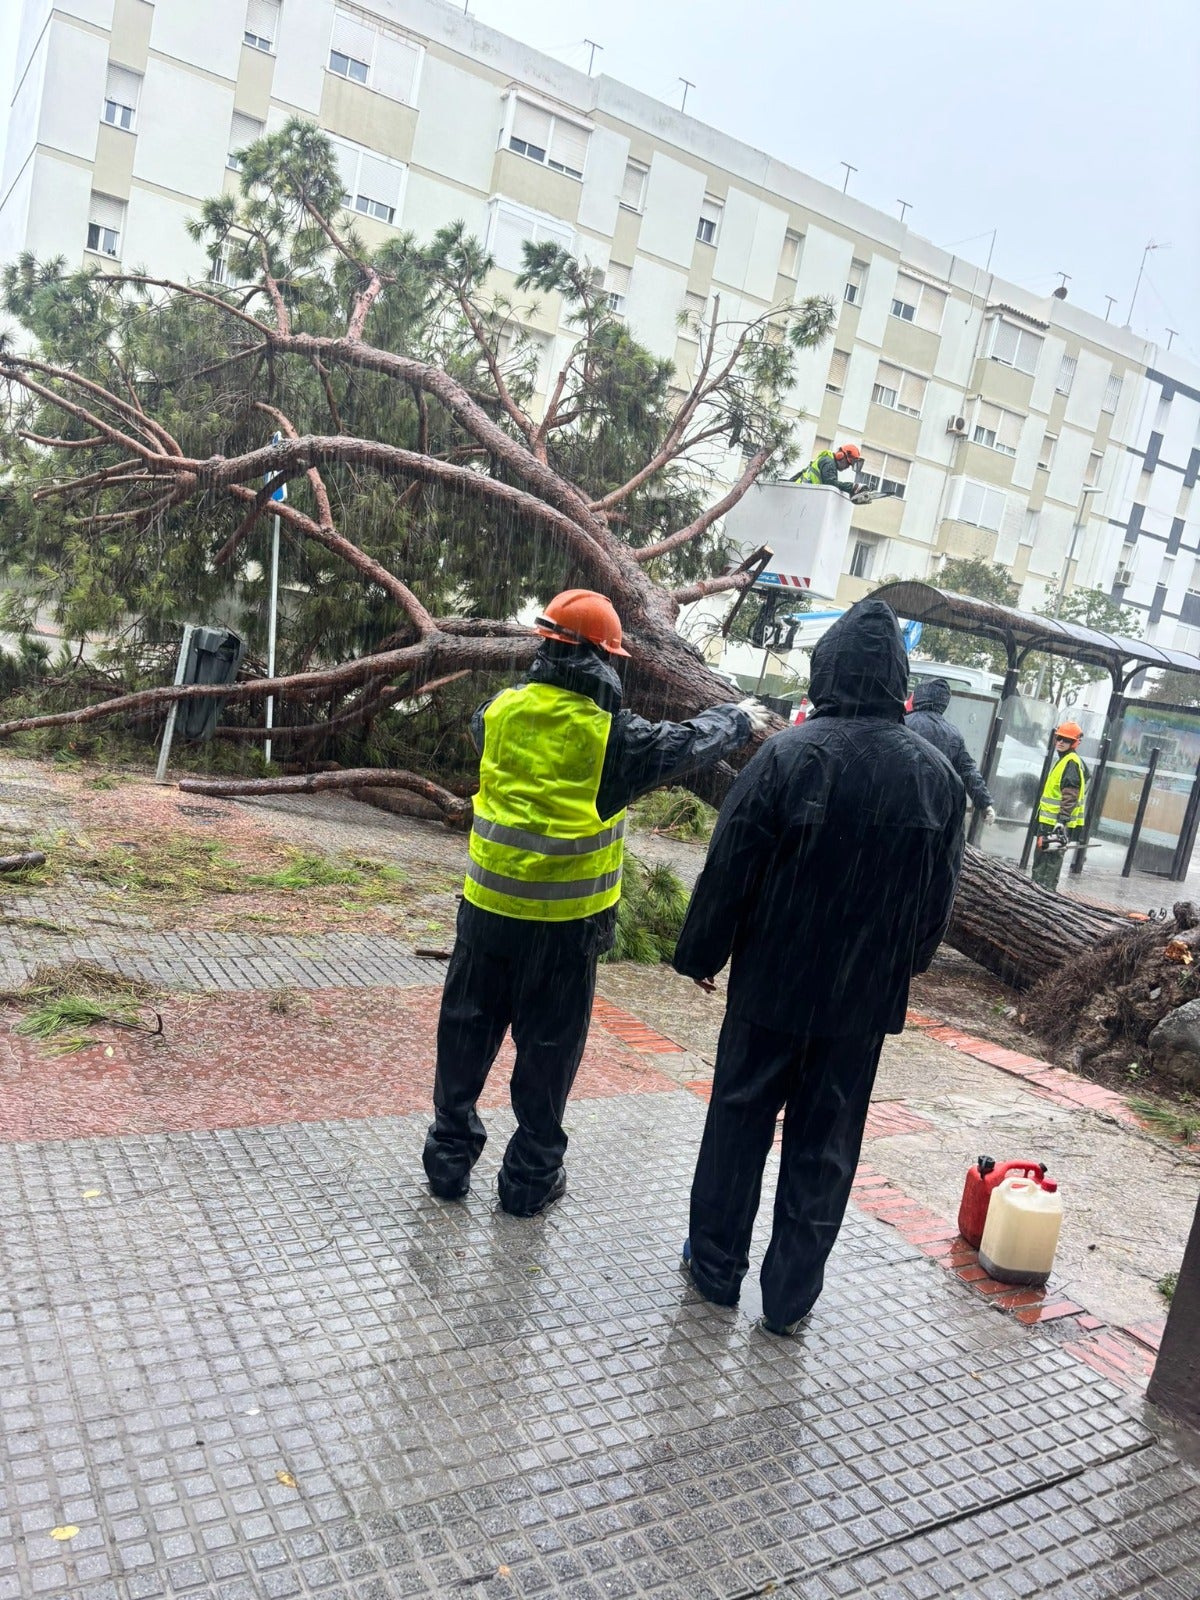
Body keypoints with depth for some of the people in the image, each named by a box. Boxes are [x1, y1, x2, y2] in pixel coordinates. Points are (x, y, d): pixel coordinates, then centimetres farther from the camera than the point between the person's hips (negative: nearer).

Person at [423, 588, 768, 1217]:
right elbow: (688, 742, 5)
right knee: (547, 1050, 12)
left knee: (467, 1034, 16)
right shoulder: (612, 735, -11)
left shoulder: (501, 712, -2)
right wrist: (740, 719, 25)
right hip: (565, 926, -3)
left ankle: (450, 1157, 29)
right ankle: (529, 1176, 25)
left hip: (488, 910, 3)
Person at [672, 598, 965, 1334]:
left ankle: (718, 1265, 28)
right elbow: (940, 897, 6)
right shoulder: (937, 774, -2)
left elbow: (730, 870, -11)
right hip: (865, 995, 3)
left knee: (739, 1122, 15)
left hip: (773, 979, -3)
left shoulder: (790, 754, -15)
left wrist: (701, 955, 2)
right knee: (825, 1147, 14)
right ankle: (791, 1295, 24)